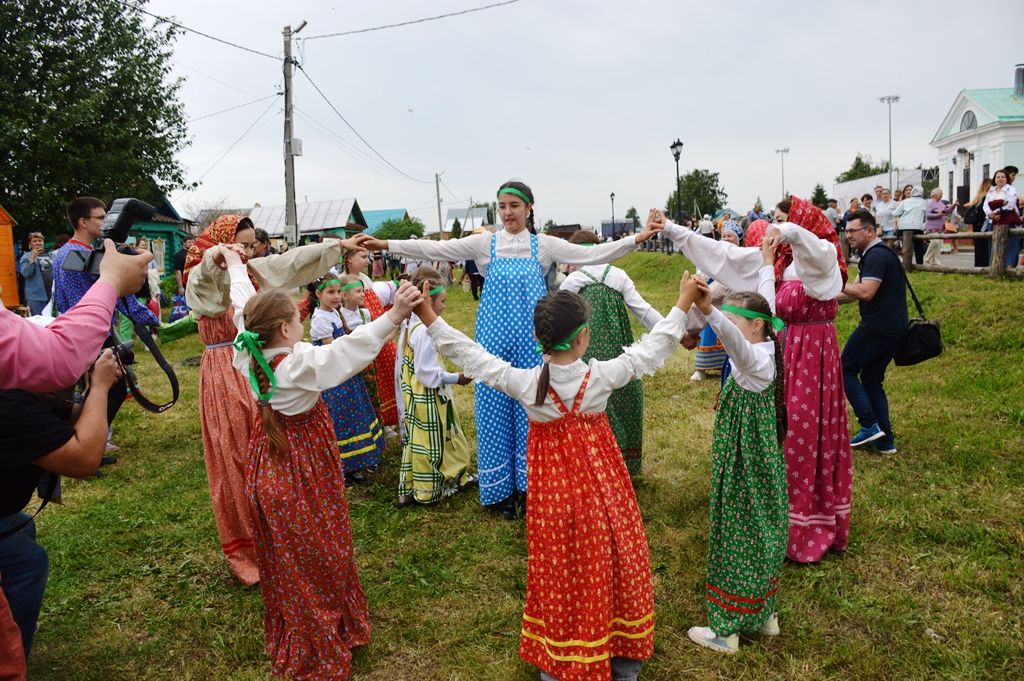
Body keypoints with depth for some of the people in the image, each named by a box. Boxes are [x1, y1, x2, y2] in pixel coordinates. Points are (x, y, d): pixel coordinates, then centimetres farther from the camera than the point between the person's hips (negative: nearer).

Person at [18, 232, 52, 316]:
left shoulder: (49, 255, 14)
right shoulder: (27, 256, 0)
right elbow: (25, 273, -14)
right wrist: (32, 258, -21)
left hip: (52, 294, 5)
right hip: (37, 296, -5)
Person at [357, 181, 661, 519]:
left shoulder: (544, 245, 3)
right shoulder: (484, 243, 2)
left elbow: (591, 254, -4)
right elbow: (435, 249, -4)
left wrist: (636, 239, -13)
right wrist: (386, 245, -12)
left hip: (532, 340, 0)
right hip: (495, 339, 0)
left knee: (532, 411, 5)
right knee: (495, 412, 5)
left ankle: (529, 486, 20)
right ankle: (501, 490, 19)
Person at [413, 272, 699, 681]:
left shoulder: (522, 383, -16)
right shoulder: (602, 376, -17)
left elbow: (469, 355, -7)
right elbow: (652, 349, -5)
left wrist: (428, 318, 0)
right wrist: (683, 304, 5)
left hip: (553, 492, 0)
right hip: (600, 487, 0)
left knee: (558, 576, 15)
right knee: (609, 568, 17)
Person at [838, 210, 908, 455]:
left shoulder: (877, 256, -14)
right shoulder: (873, 254, 18)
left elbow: (865, 292, -25)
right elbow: (854, 294, 18)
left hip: (878, 328, -10)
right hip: (893, 330, 10)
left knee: (846, 370, 1)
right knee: (872, 380, 15)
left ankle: (869, 425, -2)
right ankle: (885, 441, 15)